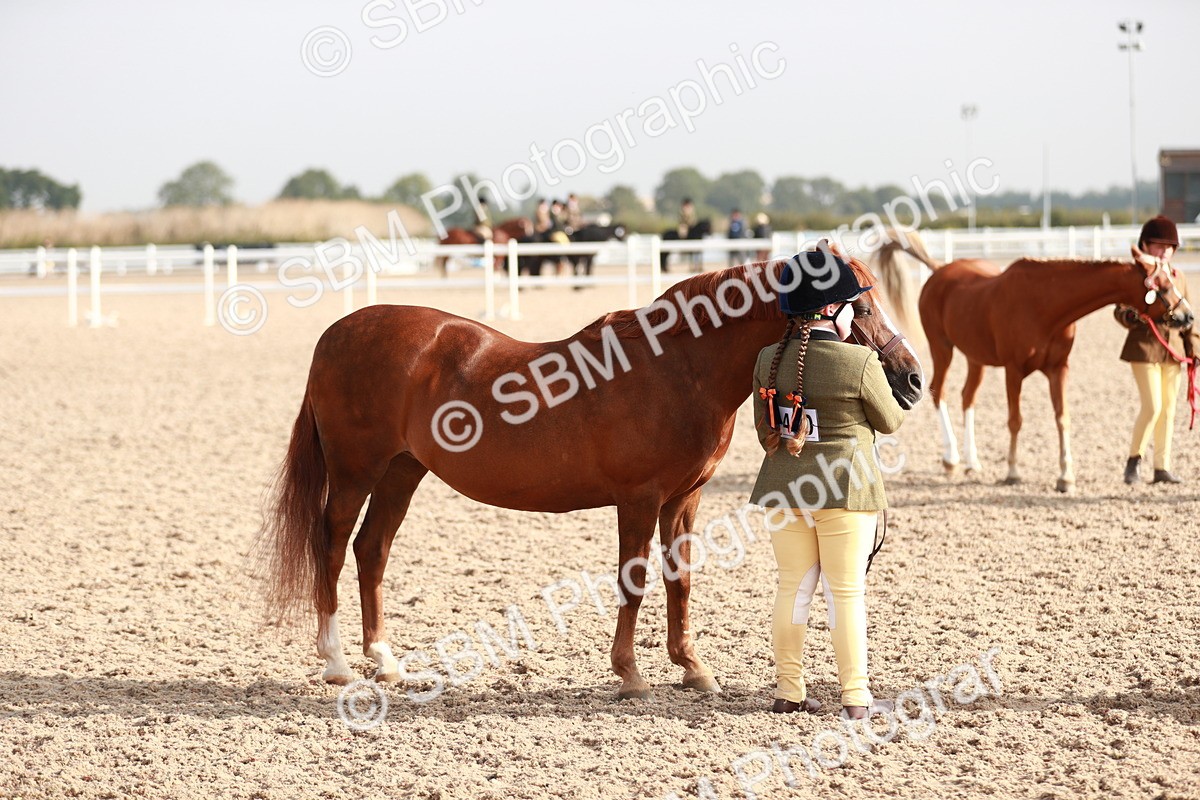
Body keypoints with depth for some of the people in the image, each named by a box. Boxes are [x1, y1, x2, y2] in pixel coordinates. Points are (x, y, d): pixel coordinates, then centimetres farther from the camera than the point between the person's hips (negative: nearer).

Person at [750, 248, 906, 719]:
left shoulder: (769, 361, -1)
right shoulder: (860, 363, -15)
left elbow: (764, 427, 9)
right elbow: (890, 421, -2)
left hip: (783, 487, 4)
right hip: (846, 486, -4)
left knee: (794, 587, 14)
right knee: (846, 591, 3)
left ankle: (788, 690, 17)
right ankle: (855, 695, 7)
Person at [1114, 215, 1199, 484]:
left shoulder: (1178, 277, 10)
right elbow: (1120, 310, -7)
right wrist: (1131, 316, -30)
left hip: (1173, 348, 6)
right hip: (1144, 346, -6)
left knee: (1168, 409, 7)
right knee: (1152, 406, -12)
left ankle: (1162, 467, 13)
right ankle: (1134, 459, 5)